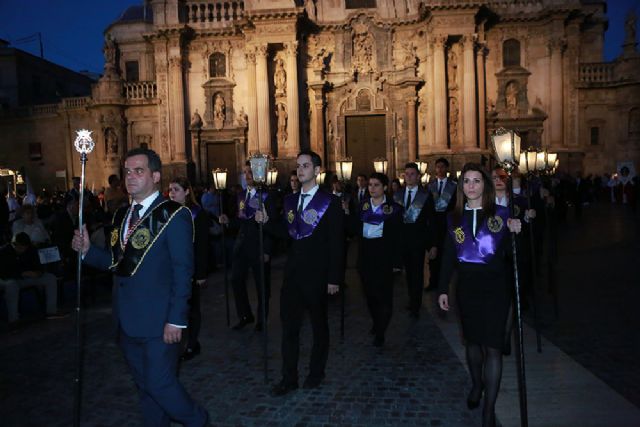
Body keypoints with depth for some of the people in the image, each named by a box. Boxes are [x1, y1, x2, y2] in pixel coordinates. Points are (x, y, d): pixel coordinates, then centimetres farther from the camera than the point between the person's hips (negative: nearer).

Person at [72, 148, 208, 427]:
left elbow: (183, 272, -14)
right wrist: (87, 251, -3)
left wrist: (176, 320, -18)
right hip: (128, 321, 7)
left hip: (159, 321, -7)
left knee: (159, 383, -2)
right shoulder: (121, 215, 11)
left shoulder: (174, 215, -11)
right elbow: (117, 261, 13)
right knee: (144, 385, 18)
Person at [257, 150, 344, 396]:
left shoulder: (330, 202, -8)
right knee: (289, 325, 6)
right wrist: (266, 222, -2)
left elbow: (336, 243, -10)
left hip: (317, 274, -4)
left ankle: (316, 373, 29)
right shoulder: (290, 200, 9)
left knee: (319, 324, 12)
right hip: (293, 272, 5)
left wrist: (334, 278, -13)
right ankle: (289, 378, 18)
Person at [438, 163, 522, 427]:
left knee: (493, 345, -3)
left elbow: (511, 253, -4)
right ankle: (476, 384, 39)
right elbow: (448, 256, 7)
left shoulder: (501, 214, -2)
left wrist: (515, 232, -24)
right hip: (467, 286, 3)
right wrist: (443, 289, 5)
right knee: (472, 340, 15)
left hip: (495, 286, -3)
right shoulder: (454, 218, 5)